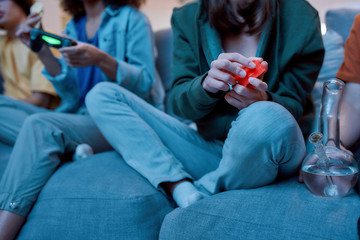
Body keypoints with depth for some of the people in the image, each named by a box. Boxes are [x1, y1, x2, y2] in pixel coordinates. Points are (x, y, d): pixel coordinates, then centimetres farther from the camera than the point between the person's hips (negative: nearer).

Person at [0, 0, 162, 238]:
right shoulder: (73, 26, 19)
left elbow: (145, 83, -9)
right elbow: (74, 94, 11)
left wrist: (101, 59, -24)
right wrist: (43, 51, 0)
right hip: (82, 119, 6)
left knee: (40, 126, -27)